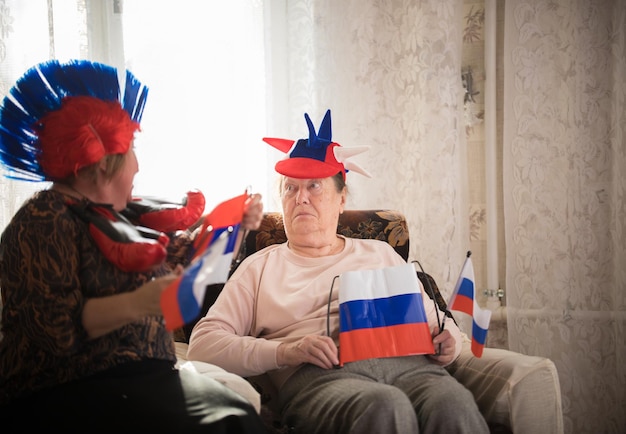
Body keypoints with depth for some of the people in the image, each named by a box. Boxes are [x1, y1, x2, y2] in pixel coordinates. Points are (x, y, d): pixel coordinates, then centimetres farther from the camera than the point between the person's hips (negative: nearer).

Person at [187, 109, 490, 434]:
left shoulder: (380, 253, 29)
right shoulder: (260, 267, 20)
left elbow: (434, 321, 29)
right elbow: (202, 345, 8)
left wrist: (447, 344, 2)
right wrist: (285, 352, -9)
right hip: (319, 375, -2)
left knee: (455, 404, -34)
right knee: (386, 407, -38)